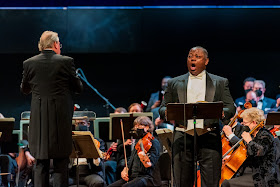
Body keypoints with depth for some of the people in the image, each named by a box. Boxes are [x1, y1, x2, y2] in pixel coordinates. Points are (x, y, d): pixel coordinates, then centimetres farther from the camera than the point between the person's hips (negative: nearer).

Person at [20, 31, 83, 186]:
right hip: (61, 117, -2)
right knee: (61, 161, 5)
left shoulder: (29, 63, 1)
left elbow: (25, 89, 14)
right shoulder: (66, 62, -7)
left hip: (39, 118, 2)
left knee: (41, 162, 7)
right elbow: (79, 88, 2)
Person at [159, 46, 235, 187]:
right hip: (183, 138, 1)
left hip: (209, 137, -1)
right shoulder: (175, 83, 16)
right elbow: (163, 108, 14)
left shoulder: (220, 82, 14)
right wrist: (166, 112, -11)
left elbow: (231, 108, 8)